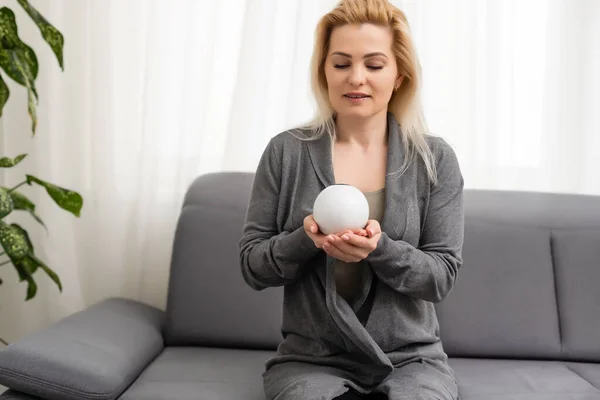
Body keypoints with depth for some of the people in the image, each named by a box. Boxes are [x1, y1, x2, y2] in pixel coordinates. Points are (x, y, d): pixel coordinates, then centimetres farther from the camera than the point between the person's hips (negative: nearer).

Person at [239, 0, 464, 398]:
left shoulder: (435, 159, -1)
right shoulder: (286, 152, -1)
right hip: (310, 360, 0)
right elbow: (252, 266, 0)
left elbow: (442, 275, -3)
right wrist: (306, 239, -20)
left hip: (410, 360, 1)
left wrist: (379, 248, -22)